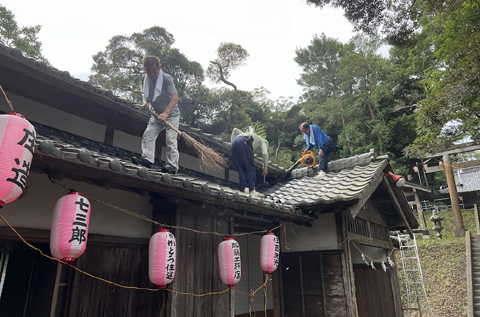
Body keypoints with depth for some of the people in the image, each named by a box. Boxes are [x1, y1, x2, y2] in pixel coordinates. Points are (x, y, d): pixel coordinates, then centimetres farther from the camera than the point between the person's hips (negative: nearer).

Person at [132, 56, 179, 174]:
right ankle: (147, 159, -2)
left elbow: (175, 97, -28)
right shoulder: (145, 79, 1)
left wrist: (166, 113, -38)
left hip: (171, 114, -6)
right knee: (148, 135, -3)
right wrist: (145, 102, -6)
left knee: (171, 139, -11)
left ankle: (172, 165, -11)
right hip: (157, 115, 7)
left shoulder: (167, 78, -19)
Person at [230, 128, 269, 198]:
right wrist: (265, 168, 18)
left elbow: (235, 130, 41)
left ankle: (245, 189, -7)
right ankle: (252, 191, -9)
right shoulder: (262, 141, 29)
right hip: (244, 142, -5)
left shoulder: (247, 134, 45)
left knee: (241, 169, 5)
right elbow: (265, 153, 12)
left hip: (234, 143, 6)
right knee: (250, 168, -2)